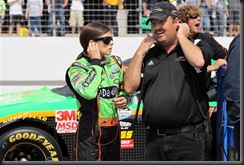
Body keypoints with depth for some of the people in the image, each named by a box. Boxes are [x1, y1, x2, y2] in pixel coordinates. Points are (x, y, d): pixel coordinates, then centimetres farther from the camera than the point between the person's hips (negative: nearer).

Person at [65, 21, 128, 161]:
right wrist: (95, 62, -18)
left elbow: (124, 88, 24)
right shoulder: (77, 68, -11)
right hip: (91, 133, -7)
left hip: (113, 129, 7)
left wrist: (123, 99, -1)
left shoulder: (115, 62, 9)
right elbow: (88, 92, -30)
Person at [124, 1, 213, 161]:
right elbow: (130, 87, 8)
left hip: (188, 137, -5)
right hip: (154, 139, 5)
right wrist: (140, 51, 5)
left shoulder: (196, 46, 4)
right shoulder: (148, 55, 17)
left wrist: (181, 36, -5)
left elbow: (199, 62, -21)